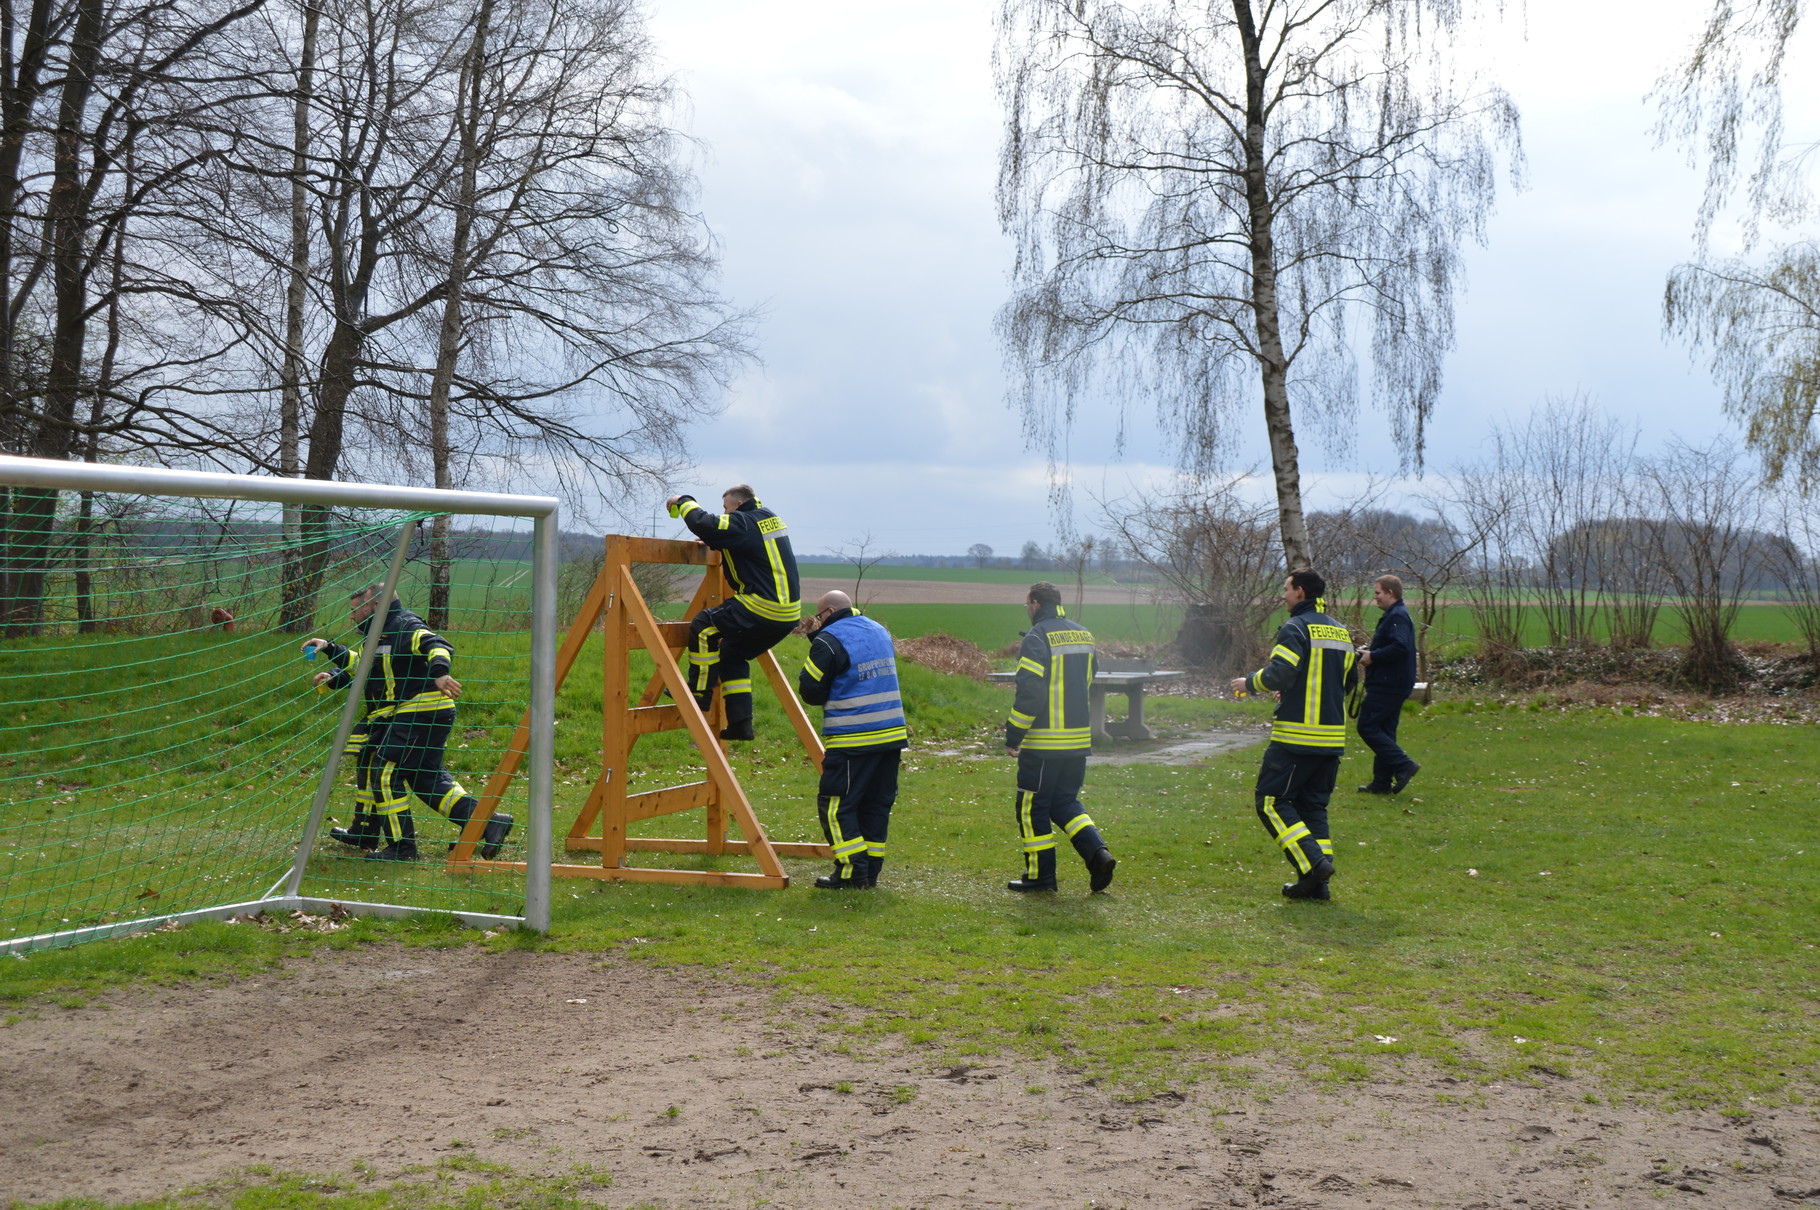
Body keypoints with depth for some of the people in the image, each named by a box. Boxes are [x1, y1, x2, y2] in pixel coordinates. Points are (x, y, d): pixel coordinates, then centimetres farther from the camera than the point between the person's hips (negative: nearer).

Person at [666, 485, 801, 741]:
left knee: (703, 626, -4)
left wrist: (683, 502, -4)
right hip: (787, 615, 10)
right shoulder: (769, 517, 18)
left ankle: (699, 693, -1)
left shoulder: (742, 523, -11)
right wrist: (714, 542, 23)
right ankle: (740, 722, 16)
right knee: (732, 654, 20)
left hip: (763, 607, -10)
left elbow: (703, 524, -21)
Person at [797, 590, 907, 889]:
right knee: (876, 804, 12)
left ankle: (852, 873, -3)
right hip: (892, 734, 8)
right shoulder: (880, 632, 15)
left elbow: (810, 691, -8)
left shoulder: (830, 640, -9)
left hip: (852, 741, -7)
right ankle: (871, 871, 15)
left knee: (835, 804, 1)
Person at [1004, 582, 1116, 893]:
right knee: (1065, 802, 17)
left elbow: (1029, 692, -18)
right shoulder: (1083, 636, 11)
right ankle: (1098, 853, -1)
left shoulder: (1037, 638, -13)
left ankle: (1040, 875, 9)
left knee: (1033, 808, 5)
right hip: (1078, 739, 7)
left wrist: (1013, 736, -11)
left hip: (1044, 742, -7)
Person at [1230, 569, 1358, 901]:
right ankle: (1318, 883, 8)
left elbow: (1279, 673, -21)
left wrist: (1249, 683, -3)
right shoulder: (1340, 632, 15)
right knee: (1314, 805, 13)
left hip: (1297, 737, -8)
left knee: (1272, 801, 0)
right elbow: (1349, 681, 22)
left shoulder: (1295, 628, -10)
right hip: (1332, 737, 8)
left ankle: (1313, 863, -13)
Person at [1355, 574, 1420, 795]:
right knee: (1384, 730, 12)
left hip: (1388, 686, -11)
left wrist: (1373, 657, -20)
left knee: (1367, 727, -8)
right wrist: (1368, 651, 9)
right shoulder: (1394, 615, 18)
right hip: (1393, 684, 11)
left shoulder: (1397, 617, -17)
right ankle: (1382, 782, 16)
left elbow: (1400, 648, -29)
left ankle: (1403, 766, -9)